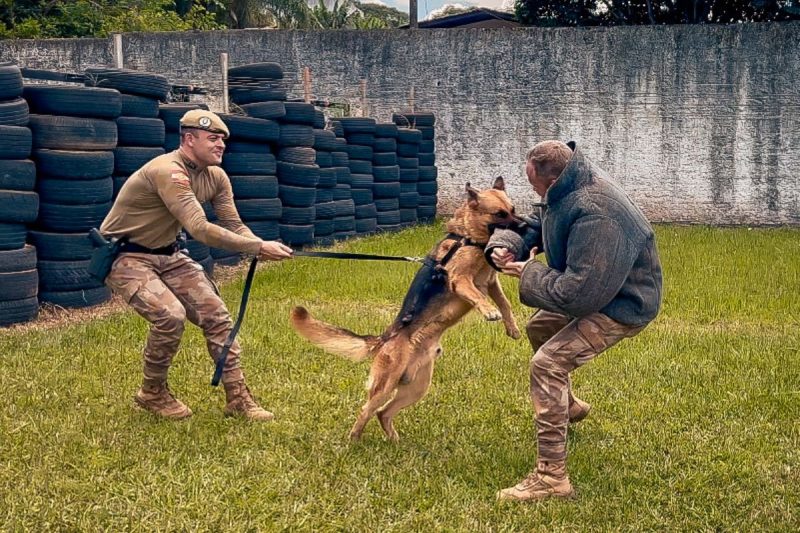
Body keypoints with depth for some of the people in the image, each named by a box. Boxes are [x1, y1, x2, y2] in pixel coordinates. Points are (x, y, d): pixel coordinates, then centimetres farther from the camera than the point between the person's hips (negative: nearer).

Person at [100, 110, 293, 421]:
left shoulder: (216, 177, -1)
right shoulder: (169, 172, -29)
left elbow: (234, 226, -2)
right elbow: (201, 230, -37)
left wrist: (263, 248, -24)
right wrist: (259, 248, -37)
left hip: (167, 255, 8)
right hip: (125, 258, -8)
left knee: (215, 314, -2)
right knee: (171, 315, -26)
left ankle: (238, 398, 8)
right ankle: (152, 394, -1)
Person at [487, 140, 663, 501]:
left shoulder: (595, 216, -37)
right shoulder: (567, 190, -6)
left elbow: (577, 293, -35)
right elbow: (535, 227, 12)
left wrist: (529, 274, -20)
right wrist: (504, 246, -9)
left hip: (623, 304, -11)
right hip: (597, 289, 11)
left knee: (547, 363, -23)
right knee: (539, 327, 29)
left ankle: (551, 477, -19)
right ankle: (569, 406, 51)